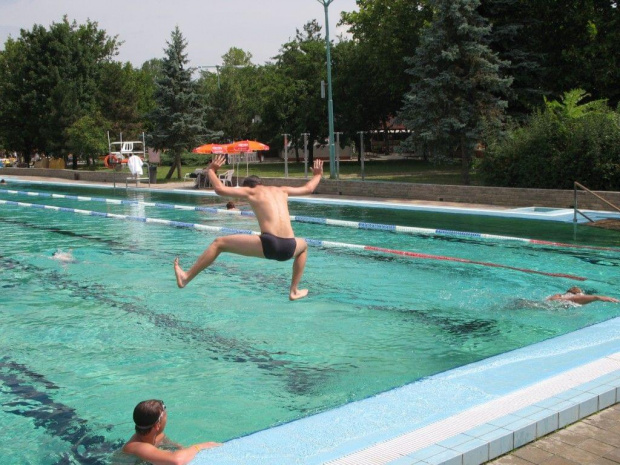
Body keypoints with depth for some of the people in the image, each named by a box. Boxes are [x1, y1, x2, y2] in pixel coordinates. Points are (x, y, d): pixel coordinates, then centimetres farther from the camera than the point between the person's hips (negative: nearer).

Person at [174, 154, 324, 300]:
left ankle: (186, 278, 11)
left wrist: (211, 170, 26)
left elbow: (219, 189, 8)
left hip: (269, 244, -4)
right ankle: (294, 291, 39)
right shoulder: (282, 190, 27)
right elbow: (308, 189, 40)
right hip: (289, 248, 4)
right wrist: (317, 175, 61)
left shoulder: (251, 191, 15)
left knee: (218, 243, 10)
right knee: (303, 245, 43)